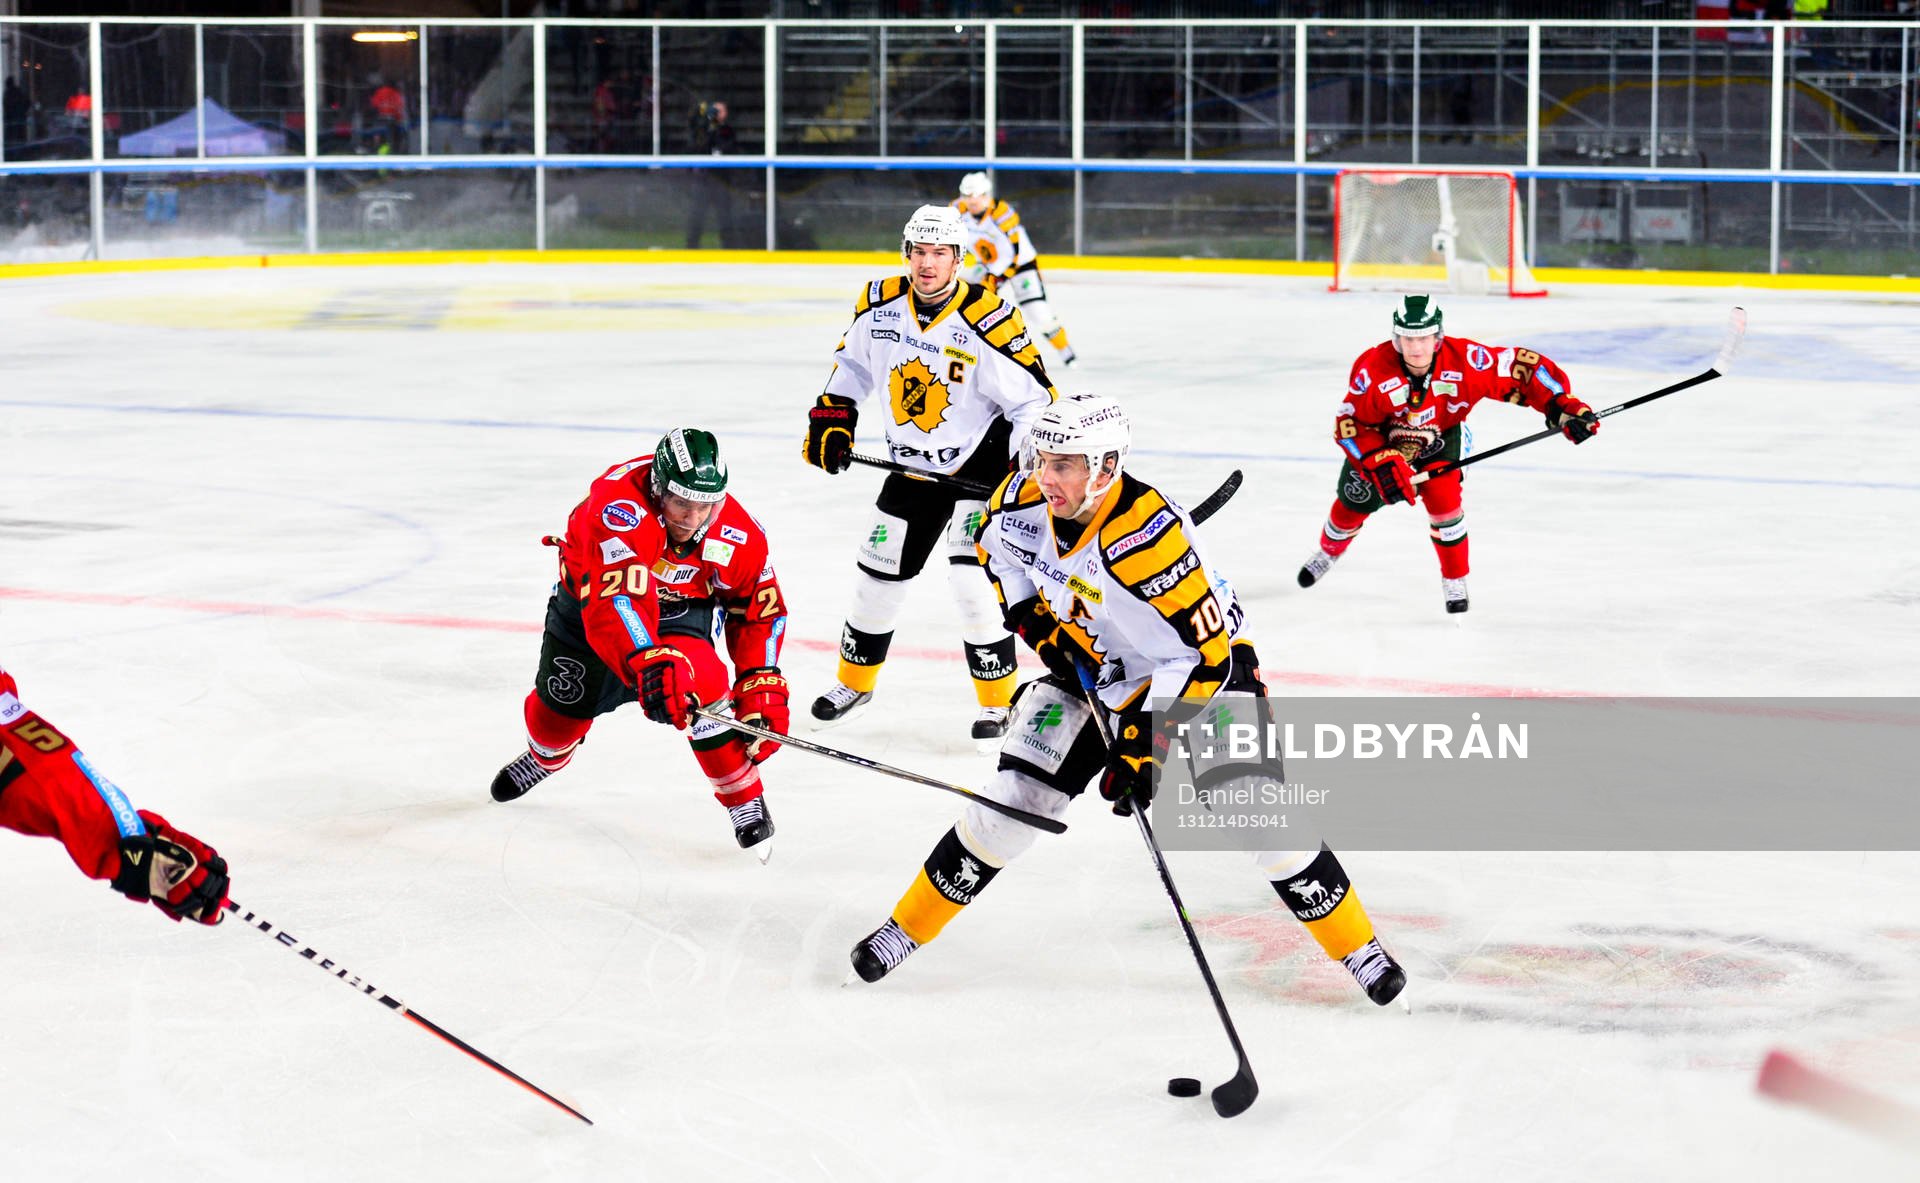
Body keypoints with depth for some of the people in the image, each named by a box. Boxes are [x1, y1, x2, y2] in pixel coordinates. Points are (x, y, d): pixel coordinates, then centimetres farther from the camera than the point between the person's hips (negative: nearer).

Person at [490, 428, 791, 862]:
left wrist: (762, 686, -18)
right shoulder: (619, 505, -42)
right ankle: (543, 758, 49)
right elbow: (614, 599, -54)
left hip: (684, 606, 1)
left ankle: (746, 803, -10)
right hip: (590, 594, -1)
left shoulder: (739, 536, -27)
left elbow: (761, 611, -10)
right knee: (561, 707, 8)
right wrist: (648, 665, -67)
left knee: (698, 680, -28)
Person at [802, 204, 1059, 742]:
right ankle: (855, 683, 33)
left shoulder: (988, 321, -22)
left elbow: (1035, 400, -16)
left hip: (980, 462, -5)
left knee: (973, 578, -15)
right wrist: (830, 421, 5)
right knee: (879, 573, 12)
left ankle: (999, 702, -2)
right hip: (913, 468, 5)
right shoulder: (879, 304, -6)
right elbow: (853, 362, 14)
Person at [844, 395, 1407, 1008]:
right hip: (1093, 664, 5)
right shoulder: (1025, 499, -18)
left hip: (1205, 663, -5)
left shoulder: (1150, 538, -37)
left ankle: (1358, 947, 2)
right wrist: (1036, 621, -4)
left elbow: (1205, 655, -33)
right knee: (1015, 797, -3)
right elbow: (995, 545, 8)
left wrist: (1144, 744, -31)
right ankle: (909, 926, 12)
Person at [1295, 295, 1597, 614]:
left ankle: (1455, 581, 2)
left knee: (1443, 500, -20)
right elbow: (1352, 423, -26)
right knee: (1354, 502, 12)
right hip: (1380, 437, 1)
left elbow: (1522, 367, -29)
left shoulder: (1463, 359, -35)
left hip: (1440, 436, -1)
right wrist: (1383, 462, -37)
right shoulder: (1373, 368, -35)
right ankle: (1328, 551, 47)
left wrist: (1563, 407, -37)